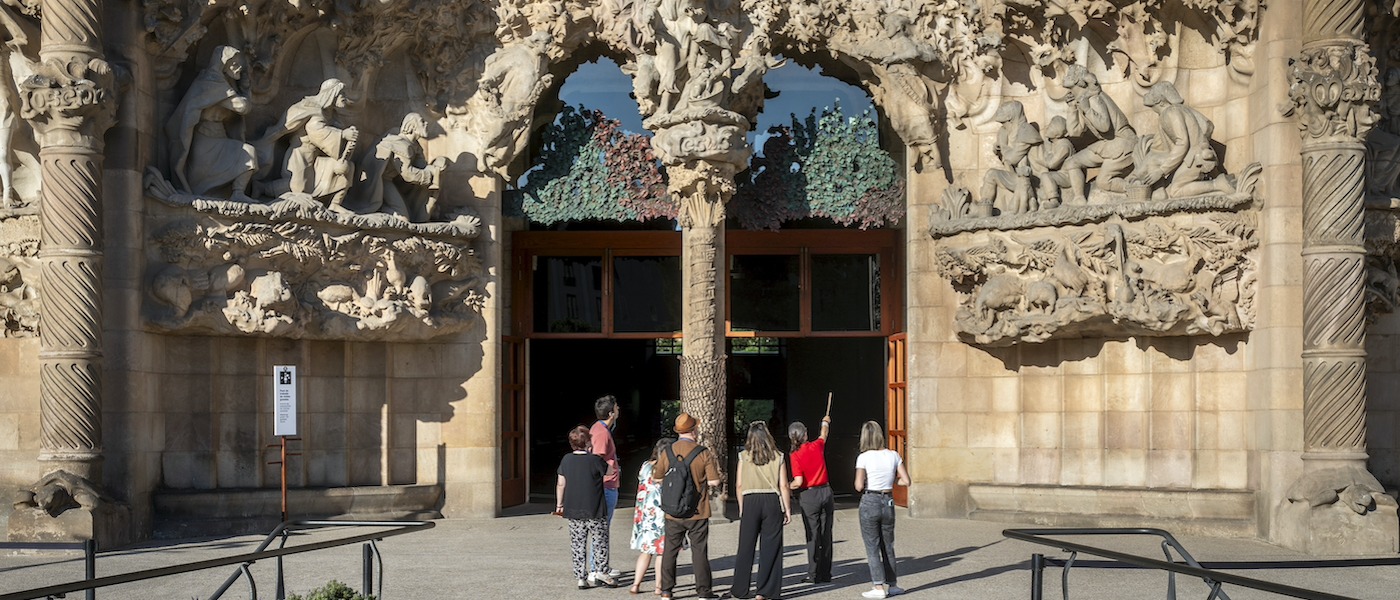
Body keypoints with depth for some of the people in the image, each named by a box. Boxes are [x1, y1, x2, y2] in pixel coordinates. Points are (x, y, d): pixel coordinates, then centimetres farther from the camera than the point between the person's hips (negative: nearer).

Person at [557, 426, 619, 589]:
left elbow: (561, 484, 6)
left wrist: (559, 504, 16)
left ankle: (581, 577, 7)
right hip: (594, 510, -4)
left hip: (573, 510, 4)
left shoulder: (566, 460, 2)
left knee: (578, 545, 8)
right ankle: (602, 571, 3)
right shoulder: (595, 460, -11)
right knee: (600, 542, 8)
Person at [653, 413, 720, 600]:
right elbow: (714, 482, -12)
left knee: (670, 551, 10)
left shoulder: (667, 452, -1)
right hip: (698, 513, -2)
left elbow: (656, 478, 7)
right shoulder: (704, 453, -10)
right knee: (699, 551, 5)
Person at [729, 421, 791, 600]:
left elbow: (739, 485, 0)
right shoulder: (777, 457, 1)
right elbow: (783, 486, -2)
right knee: (770, 546, 5)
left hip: (750, 501, 0)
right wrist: (787, 509, 4)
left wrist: (741, 508, 10)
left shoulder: (744, 456, 1)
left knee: (746, 546, 9)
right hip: (772, 501, 0)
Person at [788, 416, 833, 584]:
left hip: (808, 495, -4)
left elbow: (798, 482, -18)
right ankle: (825, 573, 15)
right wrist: (825, 423, 45)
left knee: (813, 536, 1)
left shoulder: (796, 455, -13)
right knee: (826, 535, 9)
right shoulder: (816, 446, 0)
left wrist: (787, 487, 2)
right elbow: (824, 435, 25)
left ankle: (814, 574, 3)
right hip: (826, 492, 4)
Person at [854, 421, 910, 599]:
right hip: (888, 502, 4)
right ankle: (891, 585, 21)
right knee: (888, 546, 16)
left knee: (872, 547, 3)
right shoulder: (893, 455, 0)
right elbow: (906, 481, -1)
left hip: (869, 502, -4)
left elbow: (859, 486, -13)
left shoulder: (863, 457, -11)